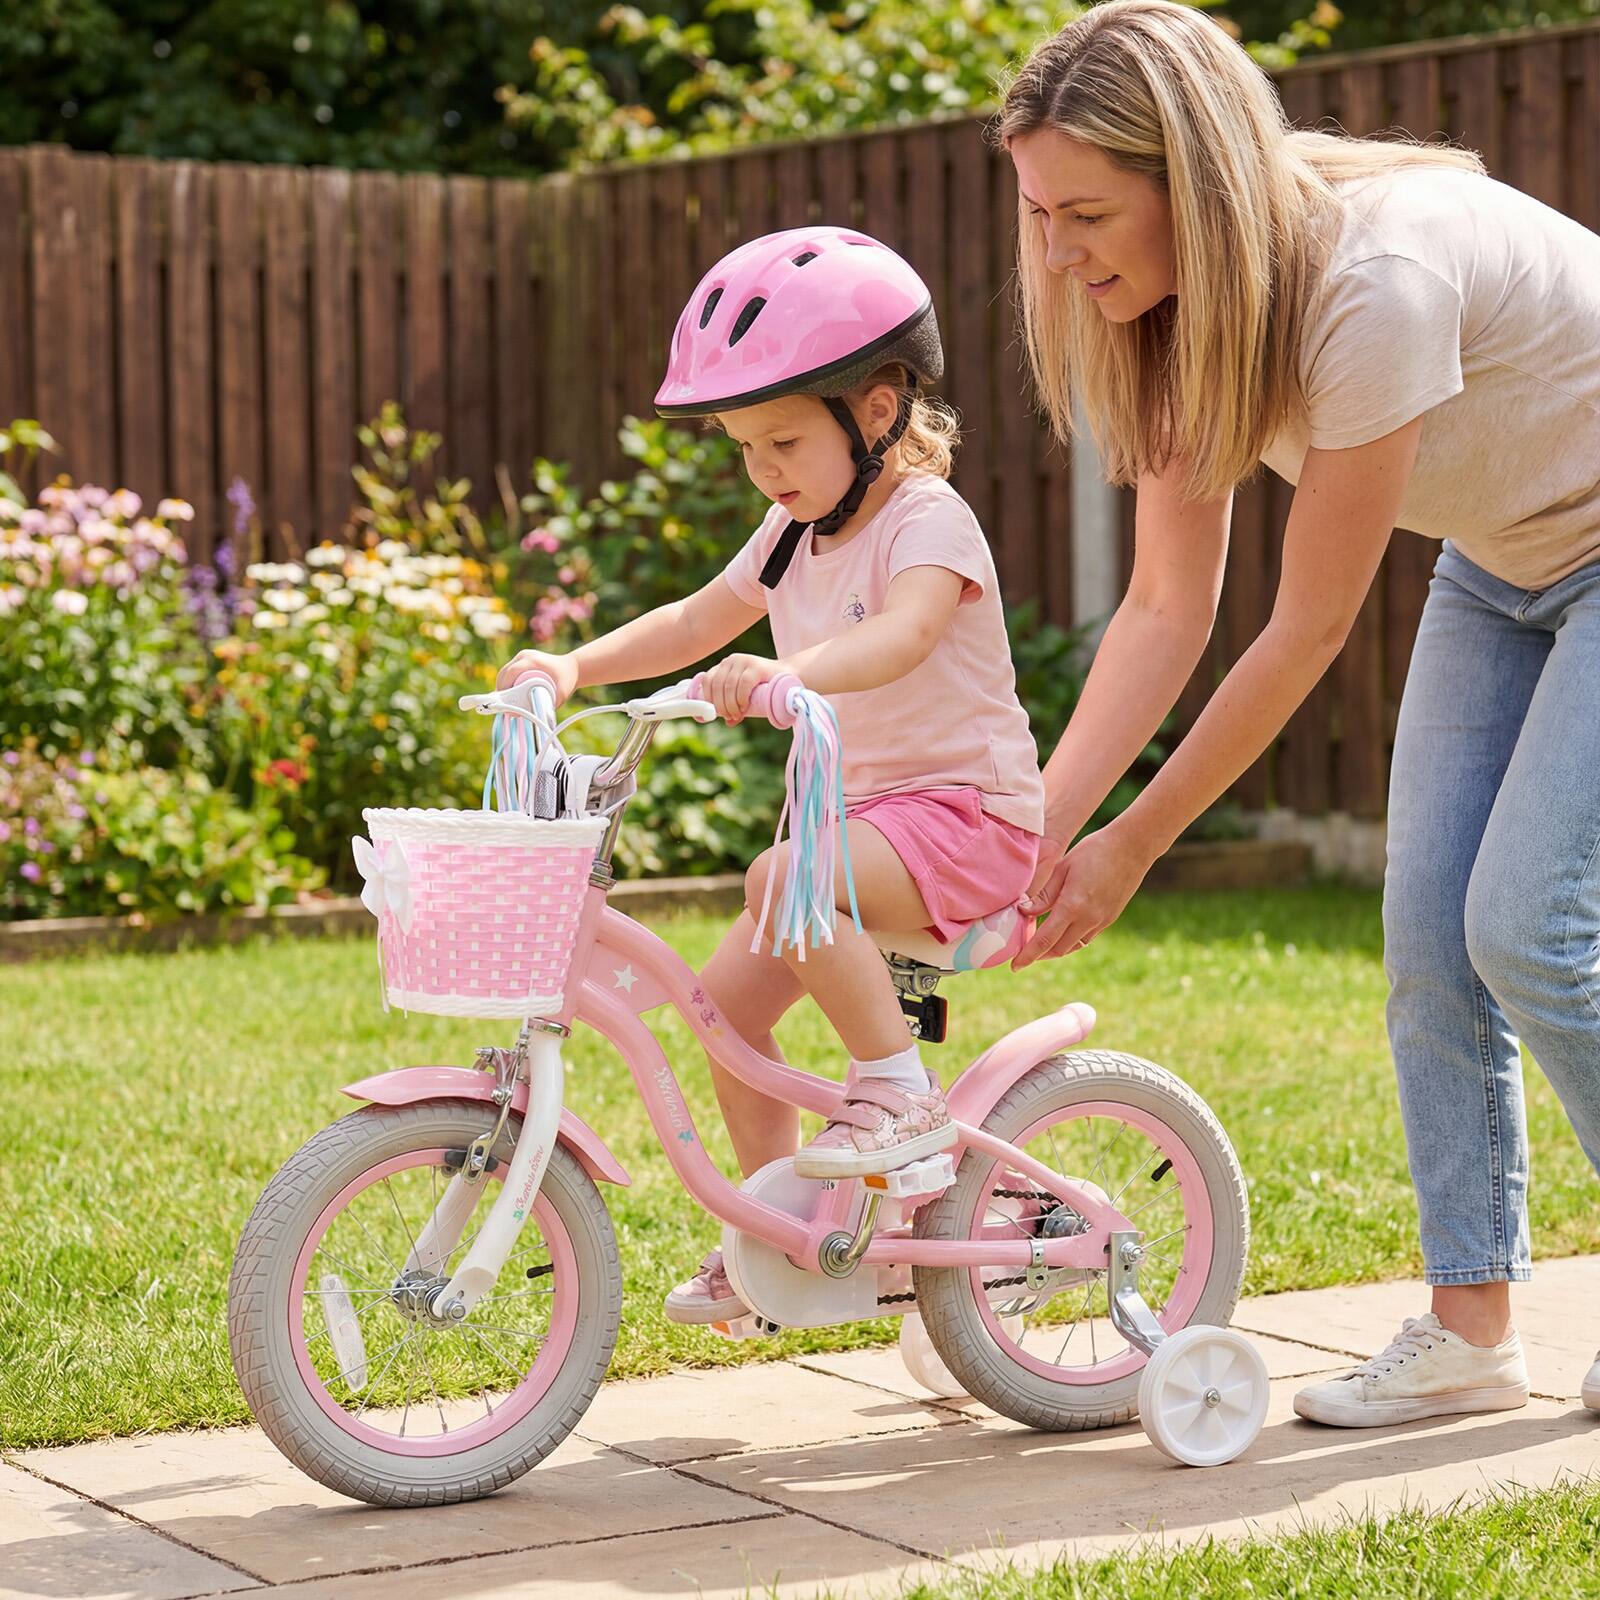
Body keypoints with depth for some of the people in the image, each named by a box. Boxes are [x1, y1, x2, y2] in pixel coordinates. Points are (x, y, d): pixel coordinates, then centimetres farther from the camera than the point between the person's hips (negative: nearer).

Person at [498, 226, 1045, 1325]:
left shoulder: (926, 520, -15)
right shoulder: (796, 533, 11)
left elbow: (903, 634, -36)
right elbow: (697, 622, 18)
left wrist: (789, 672, -54)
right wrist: (575, 666, 3)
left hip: (965, 809, -9)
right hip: (857, 814, 9)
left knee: (784, 876, -33)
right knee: (729, 999, 0)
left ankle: (901, 1094, -20)